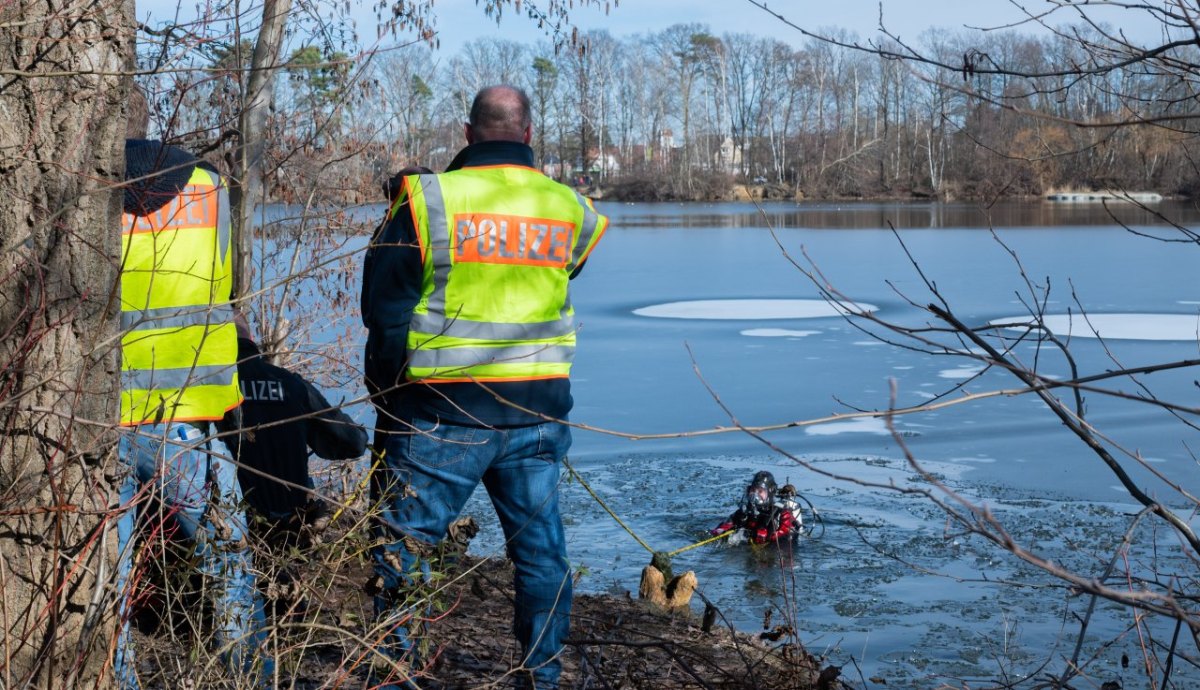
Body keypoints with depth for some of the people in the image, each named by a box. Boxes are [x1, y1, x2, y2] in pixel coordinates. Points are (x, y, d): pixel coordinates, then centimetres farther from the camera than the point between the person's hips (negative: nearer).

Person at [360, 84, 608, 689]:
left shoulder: (427, 200, -8)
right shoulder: (571, 210, 2)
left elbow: (382, 304, -5)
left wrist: (385, 389, 8)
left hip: (441, 412, -3)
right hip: (539, 410, 4)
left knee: (403, 540, 8)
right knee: (540, 546, 15)